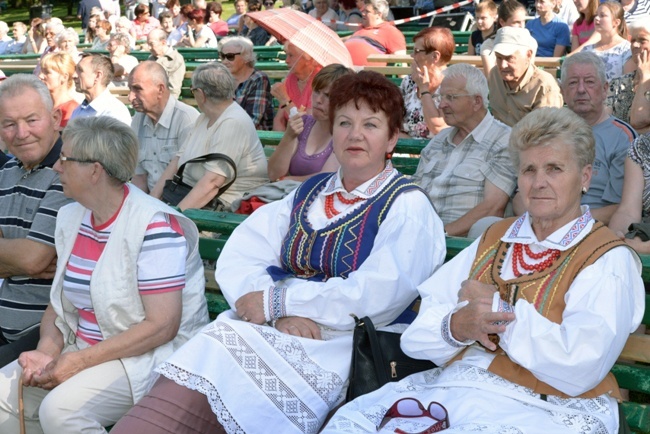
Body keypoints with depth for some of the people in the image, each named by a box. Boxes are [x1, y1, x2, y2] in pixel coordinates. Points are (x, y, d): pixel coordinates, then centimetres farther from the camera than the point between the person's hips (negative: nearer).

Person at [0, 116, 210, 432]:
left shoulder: (154, 226, -19)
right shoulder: (70, 217, 7)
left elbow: (162, 326, -22)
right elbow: (58, 302, 12)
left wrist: (79, 361, -21)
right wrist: (47, 351, -9)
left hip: (148, 356, -8)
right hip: (81, 349, 8)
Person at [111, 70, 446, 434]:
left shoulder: (407, 206, 3)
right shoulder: (308, 193, 19)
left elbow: (377, 295, -12)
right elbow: (239, 256, 6)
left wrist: (278, 301, -11)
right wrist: (282, 313, -13)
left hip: (339, 347, -5)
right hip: (274, 329, 5)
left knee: (221, 360, -26)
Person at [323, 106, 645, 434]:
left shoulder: (609, 260, 1)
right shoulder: (494, 240, 18)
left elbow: (579, 368, -17)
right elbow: (416, 337, 9)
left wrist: (498, 307, -8)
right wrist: (456, 326, -14)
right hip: (450, 386, 5)